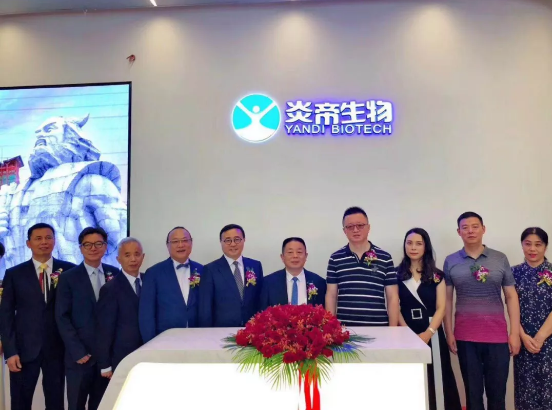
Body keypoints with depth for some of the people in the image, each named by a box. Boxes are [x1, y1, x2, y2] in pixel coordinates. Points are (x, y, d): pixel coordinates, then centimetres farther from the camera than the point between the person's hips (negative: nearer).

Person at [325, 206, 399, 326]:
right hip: (344, 328, 1)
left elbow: (392, 297, 3)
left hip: (378, 327, 0)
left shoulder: (385, 258, 2)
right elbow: (331, 295, 5)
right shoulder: (335, 258, 4)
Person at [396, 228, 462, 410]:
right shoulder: (397, 274, 3)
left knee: (434, 379, 2)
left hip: (432, 334, 0)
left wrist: (428, 333, -14)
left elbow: (441, 308, -1)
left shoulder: (437, 276, 4)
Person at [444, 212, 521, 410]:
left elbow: (511, 296, 4)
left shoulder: (500, 259, 3)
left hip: (498, 334, 0)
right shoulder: (451, 261, 3)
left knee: (497, 391, 7)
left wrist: (515, 332, -1)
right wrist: (449, 332, 1)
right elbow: (447, 299, 5)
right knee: (473, 391, 9)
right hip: (465, 336, 0)